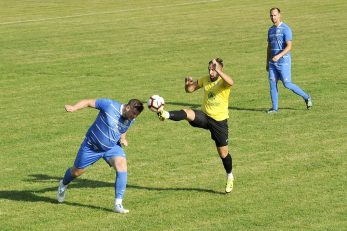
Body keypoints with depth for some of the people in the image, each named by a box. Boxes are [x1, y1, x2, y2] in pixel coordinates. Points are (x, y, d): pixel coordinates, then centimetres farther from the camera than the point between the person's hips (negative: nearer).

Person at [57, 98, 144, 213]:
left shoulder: (130, 120, -8)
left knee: (122, 166, -24)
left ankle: (118, 205, -23)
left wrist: (122, 139, -8)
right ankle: (64, 184, 50)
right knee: (77, 172, 11)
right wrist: (74, 108, -32)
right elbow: (89, 102, -17)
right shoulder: (109, 105, -25)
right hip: (91, 146, -3)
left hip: (112, 147, 3)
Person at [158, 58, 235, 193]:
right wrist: (188, 83, -12)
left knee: (223, 153, 7)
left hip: (219, 121, -3)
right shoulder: (205, 80, 1)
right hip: (204, 116, 3)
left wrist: (218, 71, -46)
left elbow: (231, 82, -41)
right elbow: (190, 89, 11)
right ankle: (166, 115, -55)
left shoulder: (223, 82, -15)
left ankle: (230, 177, 30)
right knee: (186, 113, -29)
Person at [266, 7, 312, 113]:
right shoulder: (271, 30, 14)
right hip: (273, 62, 7)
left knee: (287, 84, -7)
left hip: (283, 61, -7)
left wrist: (279, 56, -30)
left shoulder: (285, 29, -10)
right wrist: (267, 62, 19)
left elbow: (289, 47, -17)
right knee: (272, 83, 0)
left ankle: (306, 97, 11)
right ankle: (275, 107, 5)